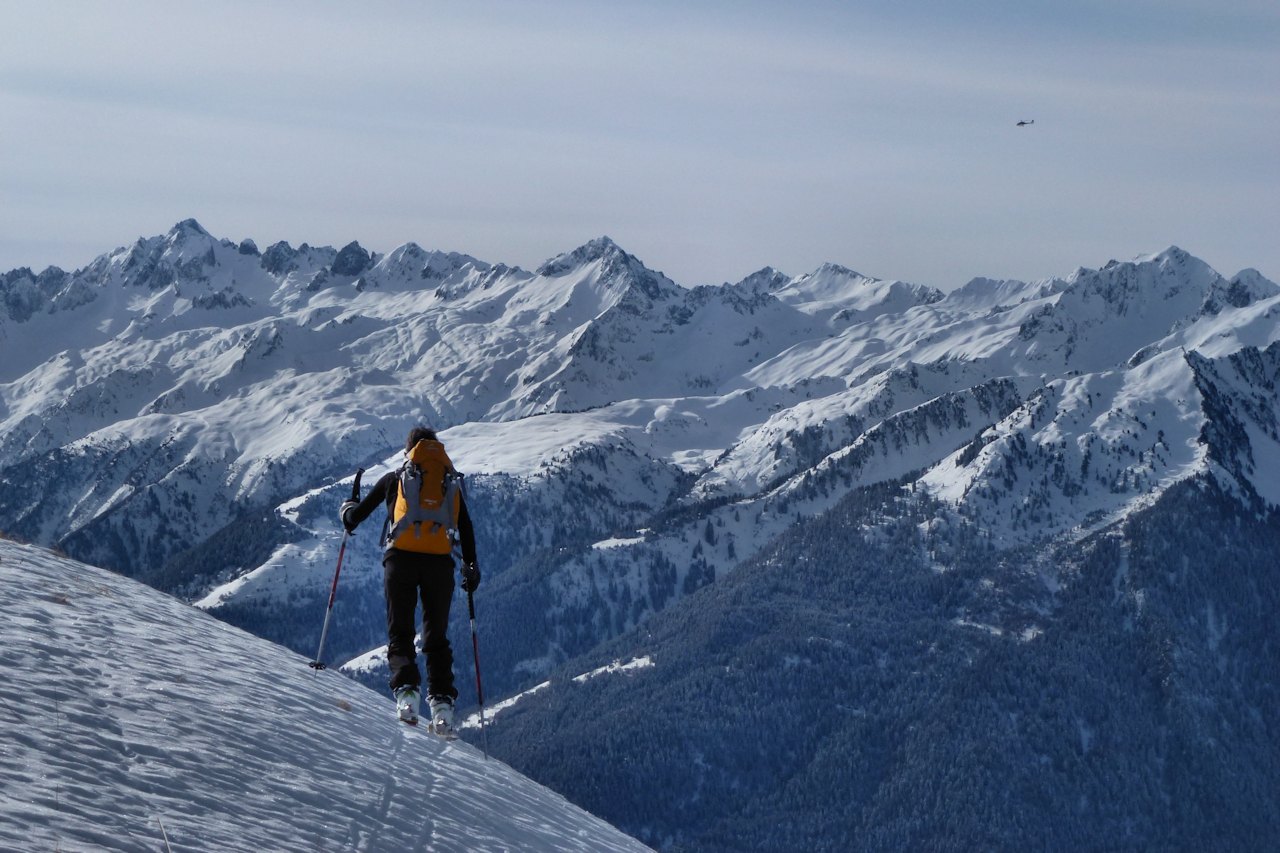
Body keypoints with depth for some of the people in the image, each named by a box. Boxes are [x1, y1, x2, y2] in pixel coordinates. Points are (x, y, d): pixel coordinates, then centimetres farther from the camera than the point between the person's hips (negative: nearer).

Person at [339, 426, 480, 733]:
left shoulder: (394, 478, 14)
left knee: (400, 629, 5)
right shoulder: (452, 482, 19)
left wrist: (347, 511, 38)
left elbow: (356, 516, 16)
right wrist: (471, 566, 18)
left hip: (401, 557, -1)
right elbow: (466, 528, 13)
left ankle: (406, 688, -19)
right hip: (440, 561, 2)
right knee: (437, 635, 9)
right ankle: (441, 700, -7)